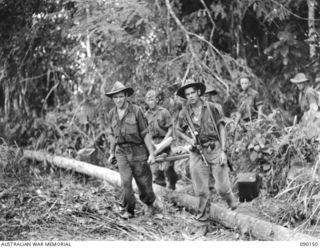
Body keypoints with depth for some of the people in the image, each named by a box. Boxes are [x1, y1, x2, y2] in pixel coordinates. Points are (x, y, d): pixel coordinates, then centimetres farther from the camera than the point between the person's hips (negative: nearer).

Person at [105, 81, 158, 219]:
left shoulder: (136, 111, -11)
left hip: (138, 151, -2)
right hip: (122, 152, 2)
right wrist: (112, 153, 22)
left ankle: (149, 205, 34)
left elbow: (145, 133, -9)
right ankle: (127, 210, 1)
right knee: (125, 182, -12)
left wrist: (151, 153, -10)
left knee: (144, 182, 7)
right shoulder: (112, 114, 3)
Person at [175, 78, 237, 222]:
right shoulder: (184, 113, 3)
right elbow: (179, 131, 18)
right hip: (198, 153, 1)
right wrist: (189, 140, -2)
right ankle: (203, 215, 19)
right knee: (202, 189, 2)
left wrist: (223, 151, -4)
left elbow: (221, 128, 2)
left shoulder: (210, 108, -1)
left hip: (215, 150, -1)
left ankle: (231, 203, 25)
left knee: (222, 187, -4)